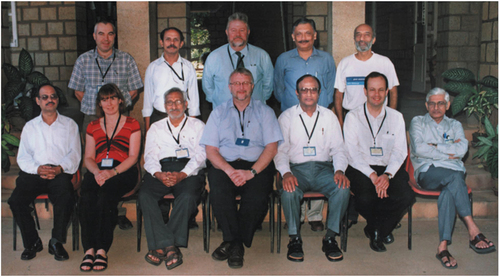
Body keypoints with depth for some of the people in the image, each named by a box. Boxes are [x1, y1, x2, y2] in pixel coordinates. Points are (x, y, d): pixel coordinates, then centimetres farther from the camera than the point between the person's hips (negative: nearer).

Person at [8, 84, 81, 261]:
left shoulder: (69, 125, 16)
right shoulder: (30, 126, 21)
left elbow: (74, 154, 5)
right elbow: (22, 157, 10)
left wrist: (59, 168, -15)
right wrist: (38, 168, -11)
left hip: (60, 173, -2)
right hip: (33, 173, 2)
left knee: (66, 197, -33)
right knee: (15, 200, -25)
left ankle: (56, 242, -15)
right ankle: (32, 242, -6)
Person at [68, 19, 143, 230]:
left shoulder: (126, 60, 6)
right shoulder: (83, 60, 8)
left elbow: (133, 90, 10)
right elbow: (78, 91, 15)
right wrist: (95, 106, 5)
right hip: (92, 118, 1)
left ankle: (120, 212, 5)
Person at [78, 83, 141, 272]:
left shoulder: (132, 125, 13)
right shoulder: (93, 127, 24)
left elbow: (133, 157, 3)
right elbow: (88, 158, 16)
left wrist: (112, 172, -14)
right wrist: (97, 172, -8)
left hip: (123, 172, -3)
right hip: (97, 172, 3)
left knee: (105, 195, -35)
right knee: (86, 197, -31)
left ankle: (102, 250, -34)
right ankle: (89, 249, -32)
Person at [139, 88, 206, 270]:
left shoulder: (197, 126, 18)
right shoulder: (156, 128, 26)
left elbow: (200, 155, 4)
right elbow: (149, 157, 14)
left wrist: (181, 175, -14)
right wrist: (159, 174, -10)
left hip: (189, 170, -2)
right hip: (161, 170, 2)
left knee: (188, 196, -35)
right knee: (145, 195, -29)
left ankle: (160, 247, -30)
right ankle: (169, 246, -34)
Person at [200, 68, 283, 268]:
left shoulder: (264, 111, 14)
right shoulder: (219, 113, 17)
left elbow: (271, 147, 3)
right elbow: (210, 149, 7)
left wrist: (251, 172, -13)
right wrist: (229, 170, -12)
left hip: (257, 165, -1)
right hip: (224, 165, 1)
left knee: (257, 196, -31)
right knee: (219, 191, -32)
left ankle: (233, 243, -14)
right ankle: (236, 243, -17)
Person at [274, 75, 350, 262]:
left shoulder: (329, 116, 14)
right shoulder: (286, 117, 8)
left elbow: (338, 149, 10)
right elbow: (280, 150, 2)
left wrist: (339, 170, -11)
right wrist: (286, 173, -18)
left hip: (323, 168, 2)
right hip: (296, 169, -1)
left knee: (343, 188, -28)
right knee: (289, 191, -34)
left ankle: (330, 238, -13)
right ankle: (295, 238, -13)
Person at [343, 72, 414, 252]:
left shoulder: (396, 117, 12)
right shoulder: (353, 117, 3)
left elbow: (400, 151, 3)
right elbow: (352, 153, -6)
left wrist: (387, 175, -16)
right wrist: (372, 175, -20)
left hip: (390, 169, 2)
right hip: (361, 169, -2)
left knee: (406, 196, -26)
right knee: (366, 198, -31)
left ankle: (376, 230, 1)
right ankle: (380, 229, 5)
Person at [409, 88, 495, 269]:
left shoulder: (455, 125, 25)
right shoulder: (418, 122, 18)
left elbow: (462, 149, 3)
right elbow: (418, 149, -3)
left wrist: (435, 146, -1)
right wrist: (448, 153, -1)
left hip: (454, 172, 2)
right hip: (428, 172, -2)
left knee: (449, 190, -36)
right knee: (455, 177, -36)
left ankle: (443, 247, -43)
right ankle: (473, 230, -38)